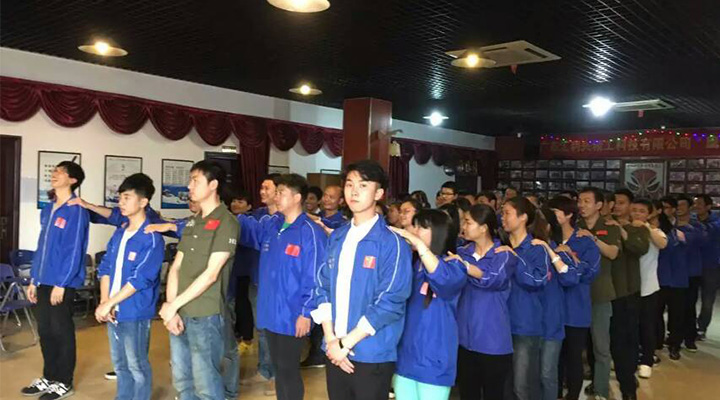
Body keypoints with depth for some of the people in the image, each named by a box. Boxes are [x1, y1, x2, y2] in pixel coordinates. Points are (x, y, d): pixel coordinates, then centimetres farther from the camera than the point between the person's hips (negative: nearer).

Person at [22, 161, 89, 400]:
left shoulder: (76, 210, -13)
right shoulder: (48, 209, 13)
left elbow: (74, 251, -16)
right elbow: (41, 246, 16)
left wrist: (61, 283, -18)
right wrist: (34, 279, 14)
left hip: (62, 282, -8)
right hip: (44, 281, 8)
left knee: (61, 332, 3)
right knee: (45, 331, 15)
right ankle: (49, 377, 30)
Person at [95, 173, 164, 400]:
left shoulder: (152, 239, -16)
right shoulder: (119, 233, 8)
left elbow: (140, 280, -20)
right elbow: (105, 268, 9)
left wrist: (108, 303, -16)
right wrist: (104, 303, -4)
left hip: (135, 312, -7)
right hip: (113, 311, 7)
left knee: (137, 365, 7)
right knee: (120, 364, 20)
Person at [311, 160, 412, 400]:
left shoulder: (392, 243, -12)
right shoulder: (337, 238, 7)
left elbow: (390, 303, -16)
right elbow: (323, 288, 7)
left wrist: (347, 343, -13)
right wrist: (331, 339, -5)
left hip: (371, 355, -5)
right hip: (335, 352, 5)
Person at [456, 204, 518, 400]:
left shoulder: (504, 254, -6)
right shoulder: (462, 252, 8)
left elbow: (495, 278, -26)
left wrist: (464, 266, -40)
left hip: (493, 340, -4)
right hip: (465, 337, 4)